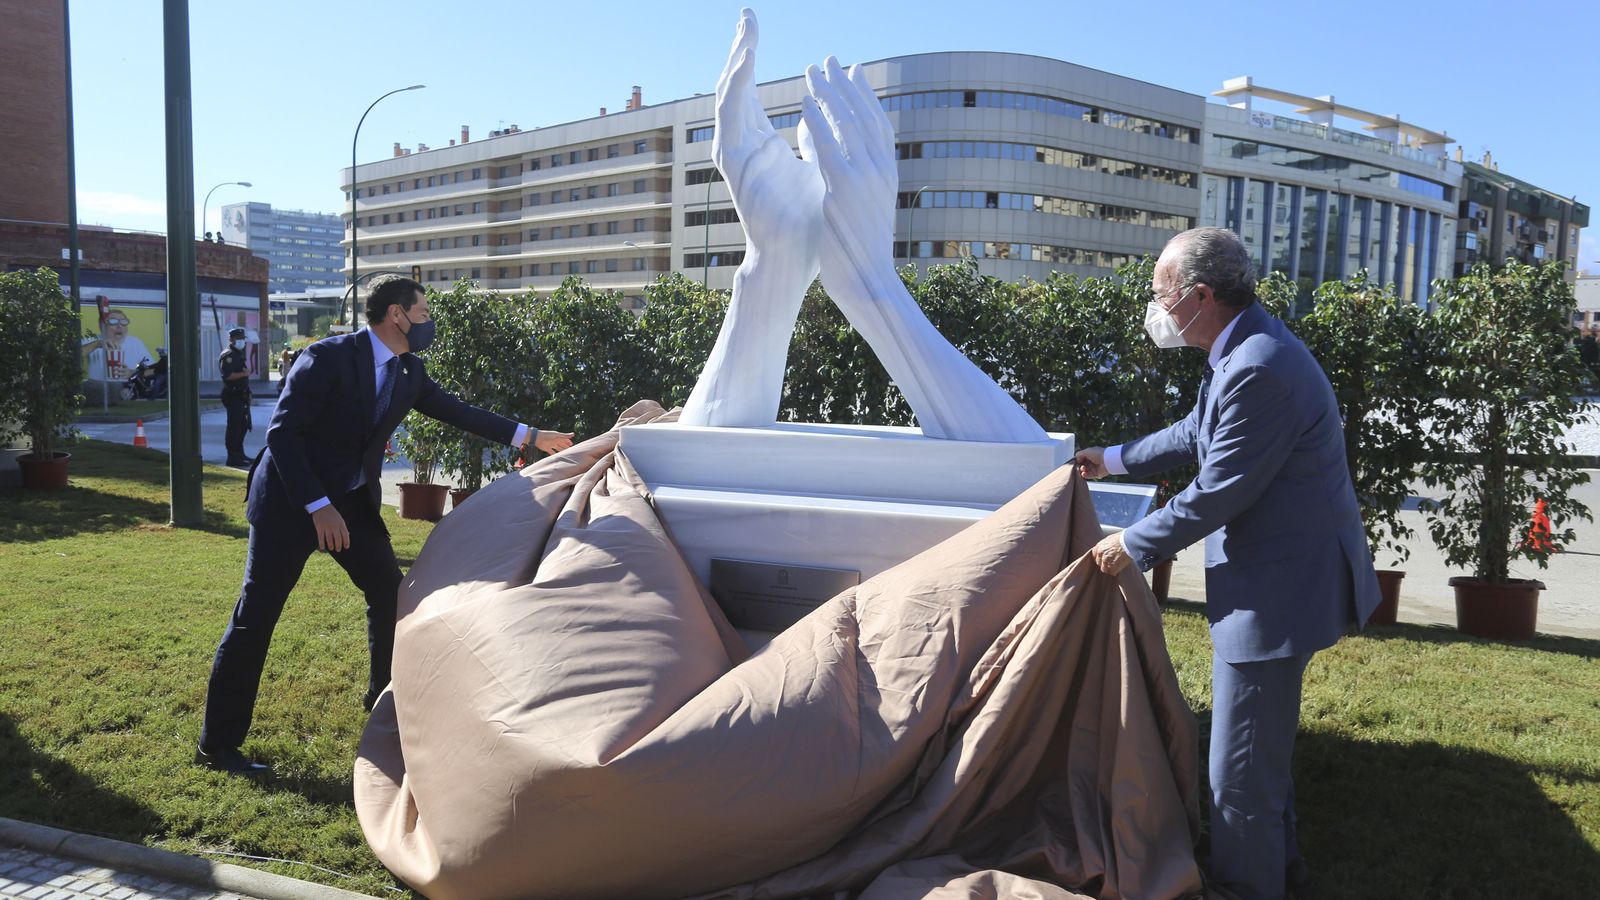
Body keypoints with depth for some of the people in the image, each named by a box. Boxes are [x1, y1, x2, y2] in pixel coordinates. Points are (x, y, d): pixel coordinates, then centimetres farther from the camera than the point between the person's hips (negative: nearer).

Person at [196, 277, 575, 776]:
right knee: (256, 616, -4)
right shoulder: (328, 358, -19)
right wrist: (318, 507, -25)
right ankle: (217, 743, 7)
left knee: (391, 594, 10)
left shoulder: (409, 372, 2)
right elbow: (282, 433, -20)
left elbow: (456, 410, 13)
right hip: (291, 500, -7)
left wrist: (529, 436, 12)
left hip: (354, 500, 7)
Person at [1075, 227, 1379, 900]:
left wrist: (1133, 545, -12)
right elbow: (1198, 434, 20)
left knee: (1241, 768, 3)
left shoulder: (1260, 370, -27)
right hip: (1281, 574, 11)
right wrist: (1114, 460, 26)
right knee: (1265, 744, 27)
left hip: (1277, 588, -11)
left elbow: (1218, 492, -24)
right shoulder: (1247, 349, 6)